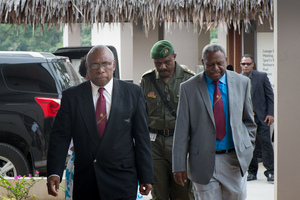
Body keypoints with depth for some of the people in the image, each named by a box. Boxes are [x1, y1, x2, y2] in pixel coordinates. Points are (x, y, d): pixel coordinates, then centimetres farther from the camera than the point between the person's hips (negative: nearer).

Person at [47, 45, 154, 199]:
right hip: (85, 185, 1)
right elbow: (60, 137, -1)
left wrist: (146, 177, 1)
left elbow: (142, 137, 4)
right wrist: (54, 173, -14)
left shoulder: (133, 93, 4)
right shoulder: (71, 96, 3)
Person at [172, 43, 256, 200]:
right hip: (203, 162, -2)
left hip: (235, 159, 2)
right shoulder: (189, 88, -2)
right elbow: (181, 130, -2)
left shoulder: (242, 83, 6)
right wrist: (179, 166, -5)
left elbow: (248, 121, 15)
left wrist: (248, 149, 6)